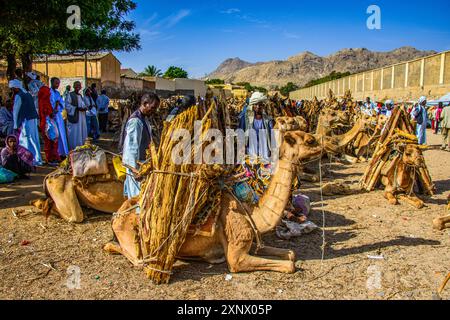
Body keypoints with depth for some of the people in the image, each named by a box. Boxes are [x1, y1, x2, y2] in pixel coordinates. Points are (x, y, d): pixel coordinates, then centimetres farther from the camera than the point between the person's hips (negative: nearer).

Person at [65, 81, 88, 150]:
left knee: (81, 132, 9)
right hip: (74, 117, -7)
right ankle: (73, 148, -1)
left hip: (81, 117, 8)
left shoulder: (80, 95, 17)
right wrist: (77, 108, -22)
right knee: (74, 133, -7)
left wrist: (85, 108, 1)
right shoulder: (70, 95, -6)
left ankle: (79, 145, 18)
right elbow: (67, 106, -14)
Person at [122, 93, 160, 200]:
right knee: (137, 194, -3)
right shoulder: (135, 121, -22)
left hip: (141, 161, 10)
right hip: (135, 163, -10)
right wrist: (135, 168, -26)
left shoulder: (143, 118, 8)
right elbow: (133, 146, -25)